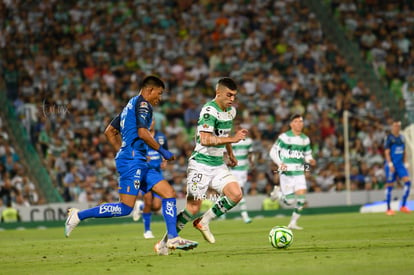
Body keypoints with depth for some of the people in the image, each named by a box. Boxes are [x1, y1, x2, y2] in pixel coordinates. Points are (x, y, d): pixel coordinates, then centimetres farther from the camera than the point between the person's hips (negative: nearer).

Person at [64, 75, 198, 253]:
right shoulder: (142, 103, -5)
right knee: (125, 208, -13)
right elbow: (142, 133, -18)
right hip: (132, 161, -10)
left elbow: (109, 131, 27)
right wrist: (162, 151, -8)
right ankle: (78, 215, -6)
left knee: (169, 193, 2)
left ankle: (172, 239, -5)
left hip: (139, 162, 10)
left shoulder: (130, 105, 24)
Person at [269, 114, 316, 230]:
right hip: (287, 172, -5)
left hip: (299, 172, 5)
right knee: (289, 201, -7)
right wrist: (280, 163, -20)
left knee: (302, 197, -10)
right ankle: (278, 192, 27)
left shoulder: (305, 139, 11)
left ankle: (293, 223, 4)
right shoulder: (284, 137, -5)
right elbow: (273, 152, -4)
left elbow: (307, 155, 20)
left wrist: (310, 160, -4)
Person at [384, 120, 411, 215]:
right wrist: (390, 164, -17)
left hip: (400, 164, 6)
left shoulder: (401, 138, 13)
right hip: (391, 164, -6)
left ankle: (403, 206, -4)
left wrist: (405, 163, 11)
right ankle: (388, 209, 5)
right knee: (389, 186, -2)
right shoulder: (389, 138, -5)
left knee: (407, 182, -10)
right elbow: (387, 152, -10)